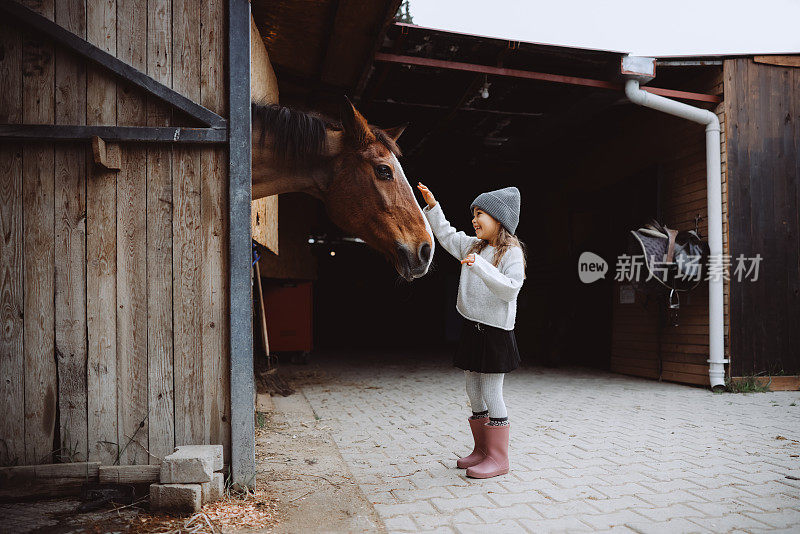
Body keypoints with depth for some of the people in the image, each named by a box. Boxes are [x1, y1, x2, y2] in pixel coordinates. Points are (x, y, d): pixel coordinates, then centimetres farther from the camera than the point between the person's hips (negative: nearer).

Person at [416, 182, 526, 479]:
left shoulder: (512, 252, -10)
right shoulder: (473, 247, 12)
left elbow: (510, 289, -23)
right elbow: (446, 235, 25)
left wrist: (480, 266, -30)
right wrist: (433, 206, 16)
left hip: (495, 332, -8)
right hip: (471, 328, 8)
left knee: (491, 394, -3)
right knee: (474, 393, 13)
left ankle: (498, 458, 9)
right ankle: (482, 450, 27)